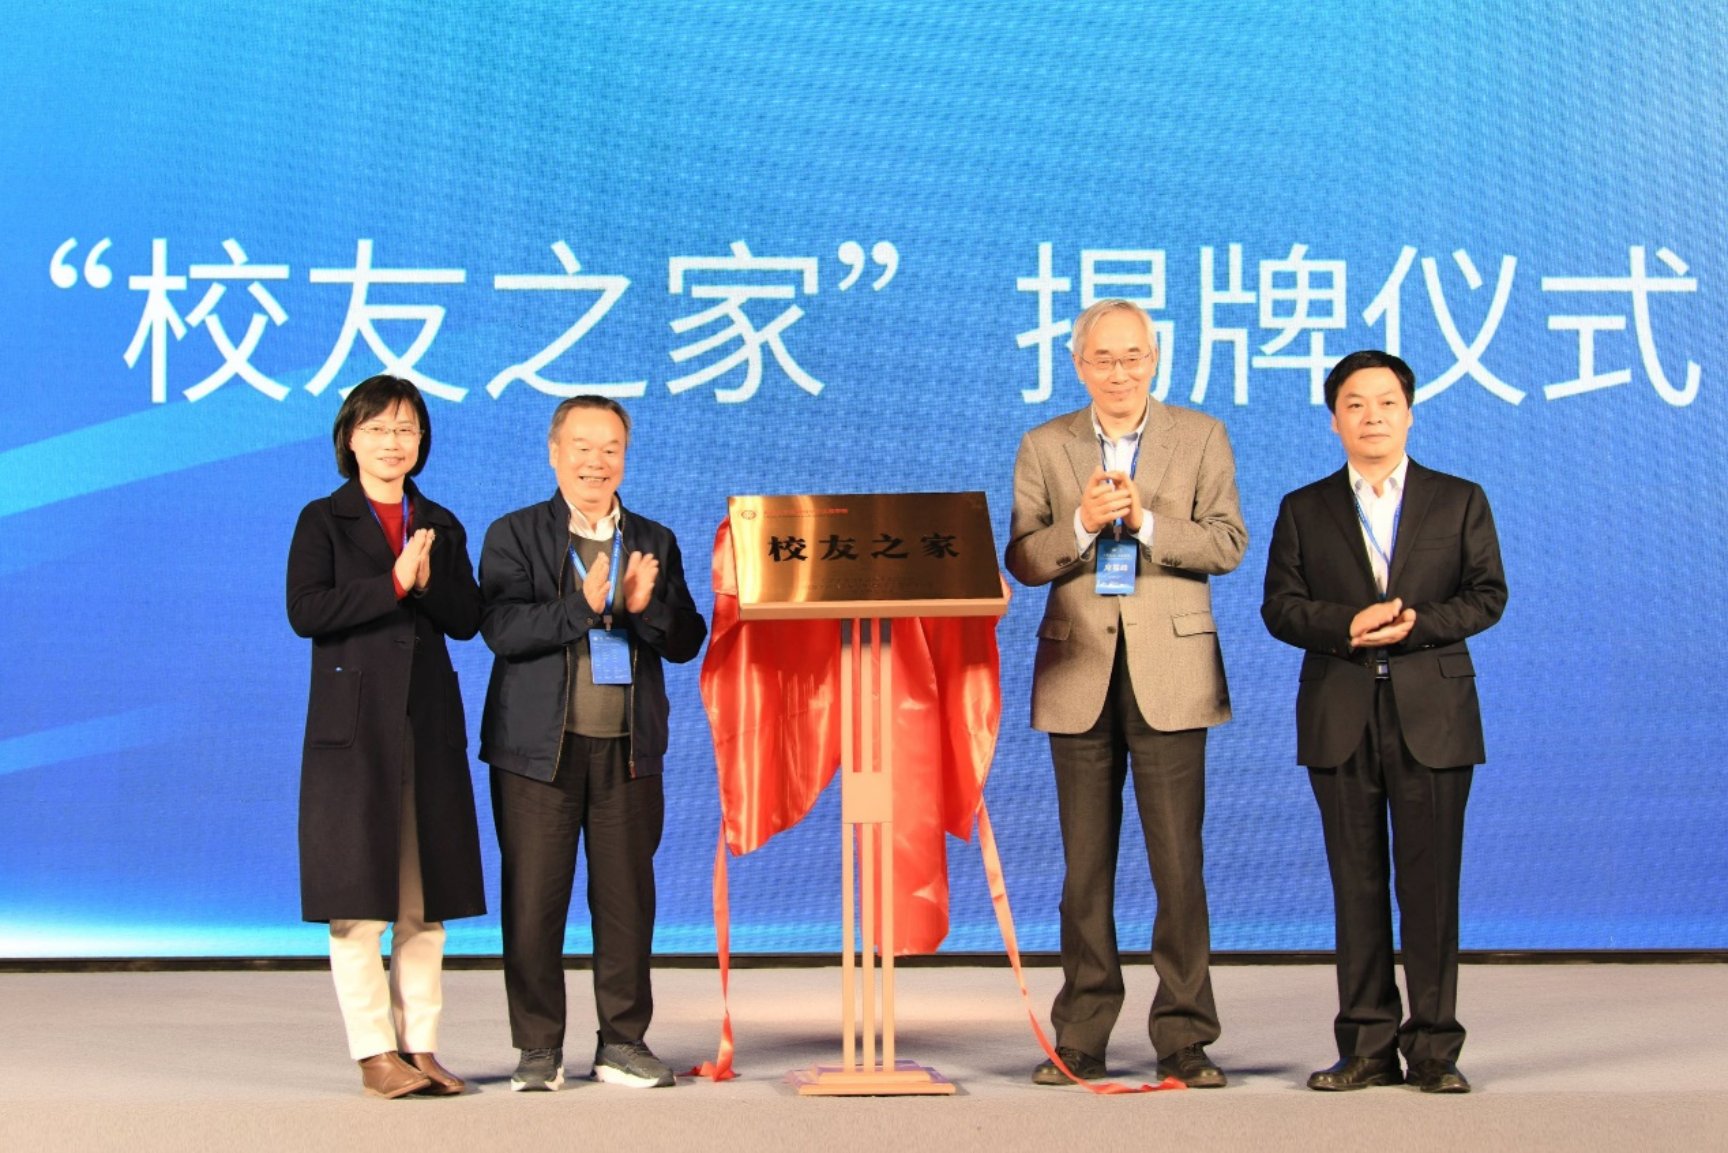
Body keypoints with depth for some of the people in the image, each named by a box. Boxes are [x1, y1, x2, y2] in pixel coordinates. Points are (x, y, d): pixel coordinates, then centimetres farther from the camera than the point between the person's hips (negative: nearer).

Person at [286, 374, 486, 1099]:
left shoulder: (442, 526, 15)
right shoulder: (323, 521, 3)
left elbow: (467, 620, 6)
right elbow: (305, 611, -12)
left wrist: (429, 580, -12)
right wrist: (393, 583, -16)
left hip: (430, 724, 4)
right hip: (354, 725, -4)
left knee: (427, 899, 6)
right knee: (358, 898, -3)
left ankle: (419, 1046, 13)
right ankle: (374, 1053, 3)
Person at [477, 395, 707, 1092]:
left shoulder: (655, 543, 12)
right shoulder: (514, 536, 2)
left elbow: (686, 643, 5)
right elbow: (502, 629, -13)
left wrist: (645, 606, -15)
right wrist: (584, 606, -25)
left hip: (628, 749, 3)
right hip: (539, 748, -2)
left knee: (627, 898, 6)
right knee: (534, 901, 1)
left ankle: (622, 1042, 17)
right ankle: (539, 1048, 13)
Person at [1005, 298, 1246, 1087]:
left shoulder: (1201, 438, 7)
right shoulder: (1044, 447, 10)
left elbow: (1228, 544, -2)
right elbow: (1022, 560, 2)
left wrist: (1146, 521, -16)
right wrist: (1082, 525, -15)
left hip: (1169, 672, -1)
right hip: (1079, 675, 2)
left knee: (1178, 863, -2)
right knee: (1085, 865, 7)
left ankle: (1184, 1039, 7)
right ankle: (1081, 1041, 15)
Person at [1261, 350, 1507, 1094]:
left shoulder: (1460, 501, 10)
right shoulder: (1304, 510, 12)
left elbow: (1488, 595, 3)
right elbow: (1279, 606, 3)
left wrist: (1417, 622, -13)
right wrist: (1346, 625, -14)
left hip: (1433, 716, -1)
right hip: (1340, 718, 1)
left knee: (1431, 884, -1)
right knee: (1357, 885, 3)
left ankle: (1435, 1048, 7)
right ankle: (1367, 1047, 9)